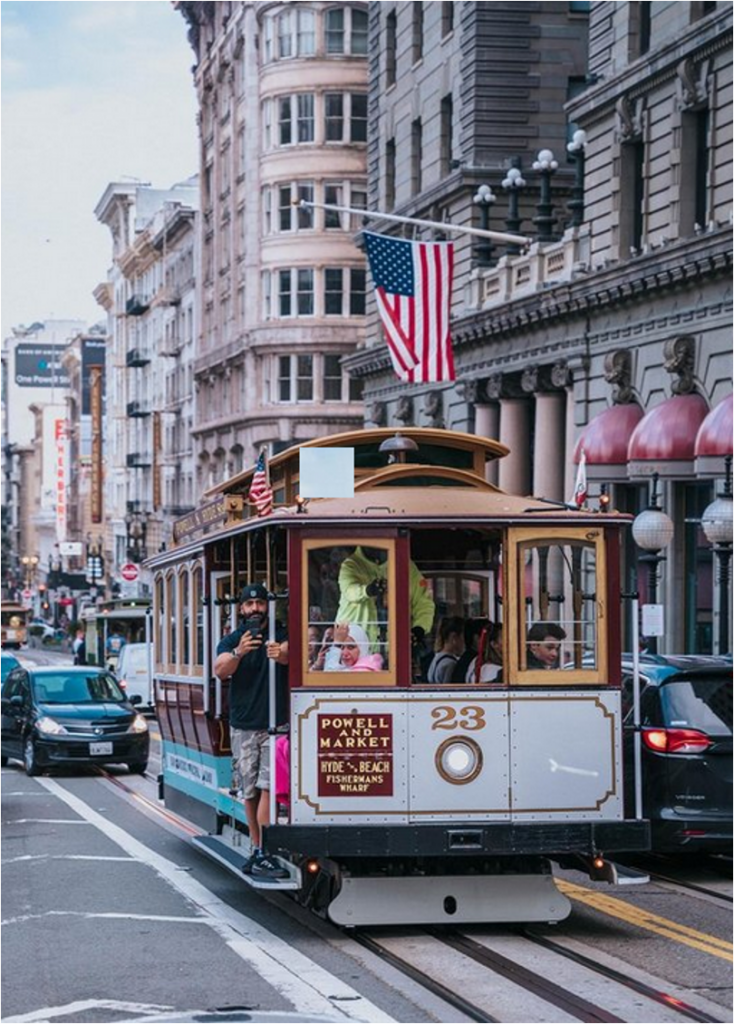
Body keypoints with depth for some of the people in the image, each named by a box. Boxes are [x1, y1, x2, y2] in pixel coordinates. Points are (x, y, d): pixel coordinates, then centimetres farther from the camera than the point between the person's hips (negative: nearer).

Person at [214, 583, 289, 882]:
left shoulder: (279, 635, 5)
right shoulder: (231, 641, 6)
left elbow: (289, 653, -18)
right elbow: (220, 670, -13)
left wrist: (279, 653, -42)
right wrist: (239, 652, -34)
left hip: (275, 724, -2)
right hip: (243, 725, 2)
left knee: (268, 787, -12)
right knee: (250, 791, 6)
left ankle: (261, 855, -14)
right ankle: (257, 850, 14)